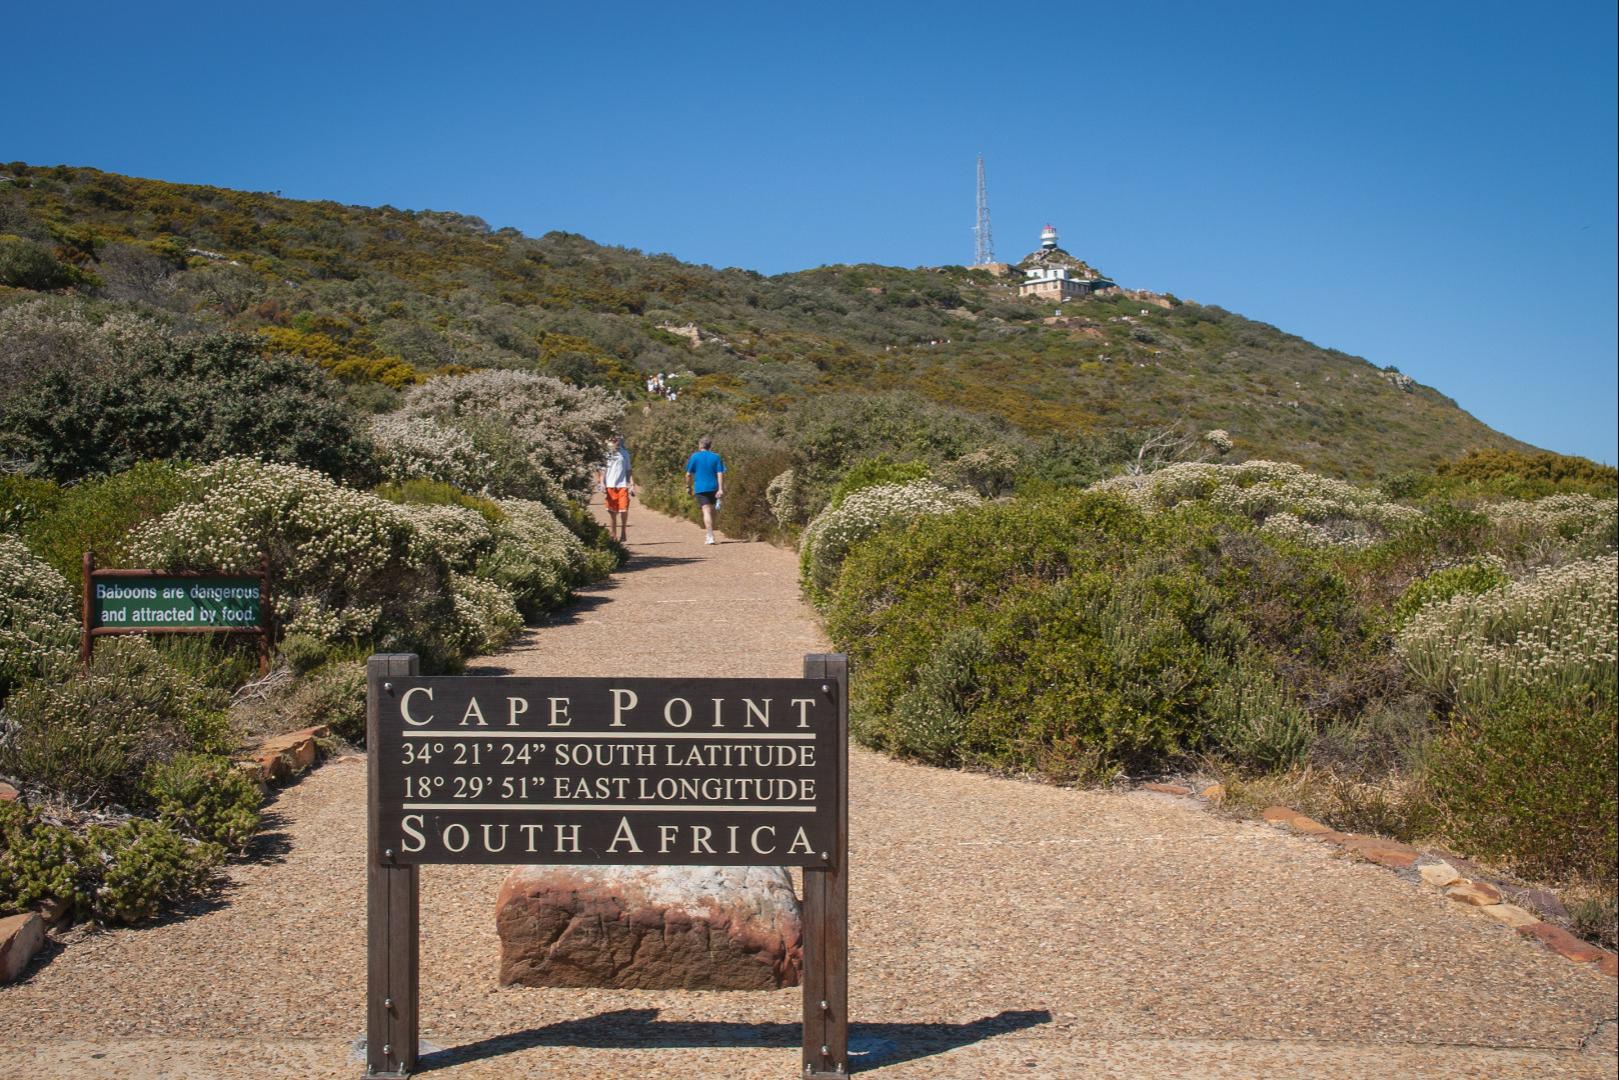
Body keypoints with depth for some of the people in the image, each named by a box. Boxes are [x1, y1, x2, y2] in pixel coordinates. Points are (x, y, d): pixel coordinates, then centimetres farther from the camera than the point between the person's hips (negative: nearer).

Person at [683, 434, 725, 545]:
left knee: (706, 511, -8)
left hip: (700, 488, -3)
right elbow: (720, 474, -5)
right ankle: (710, 535, 28)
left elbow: (689, 474, 0)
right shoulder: (716, 457, 3)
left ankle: (711, 536, -21)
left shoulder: (694, 457, -1)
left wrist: (688, 486, 14)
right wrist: (721, 489, -8)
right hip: (713, 488, 3)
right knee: (711, 511, 18)